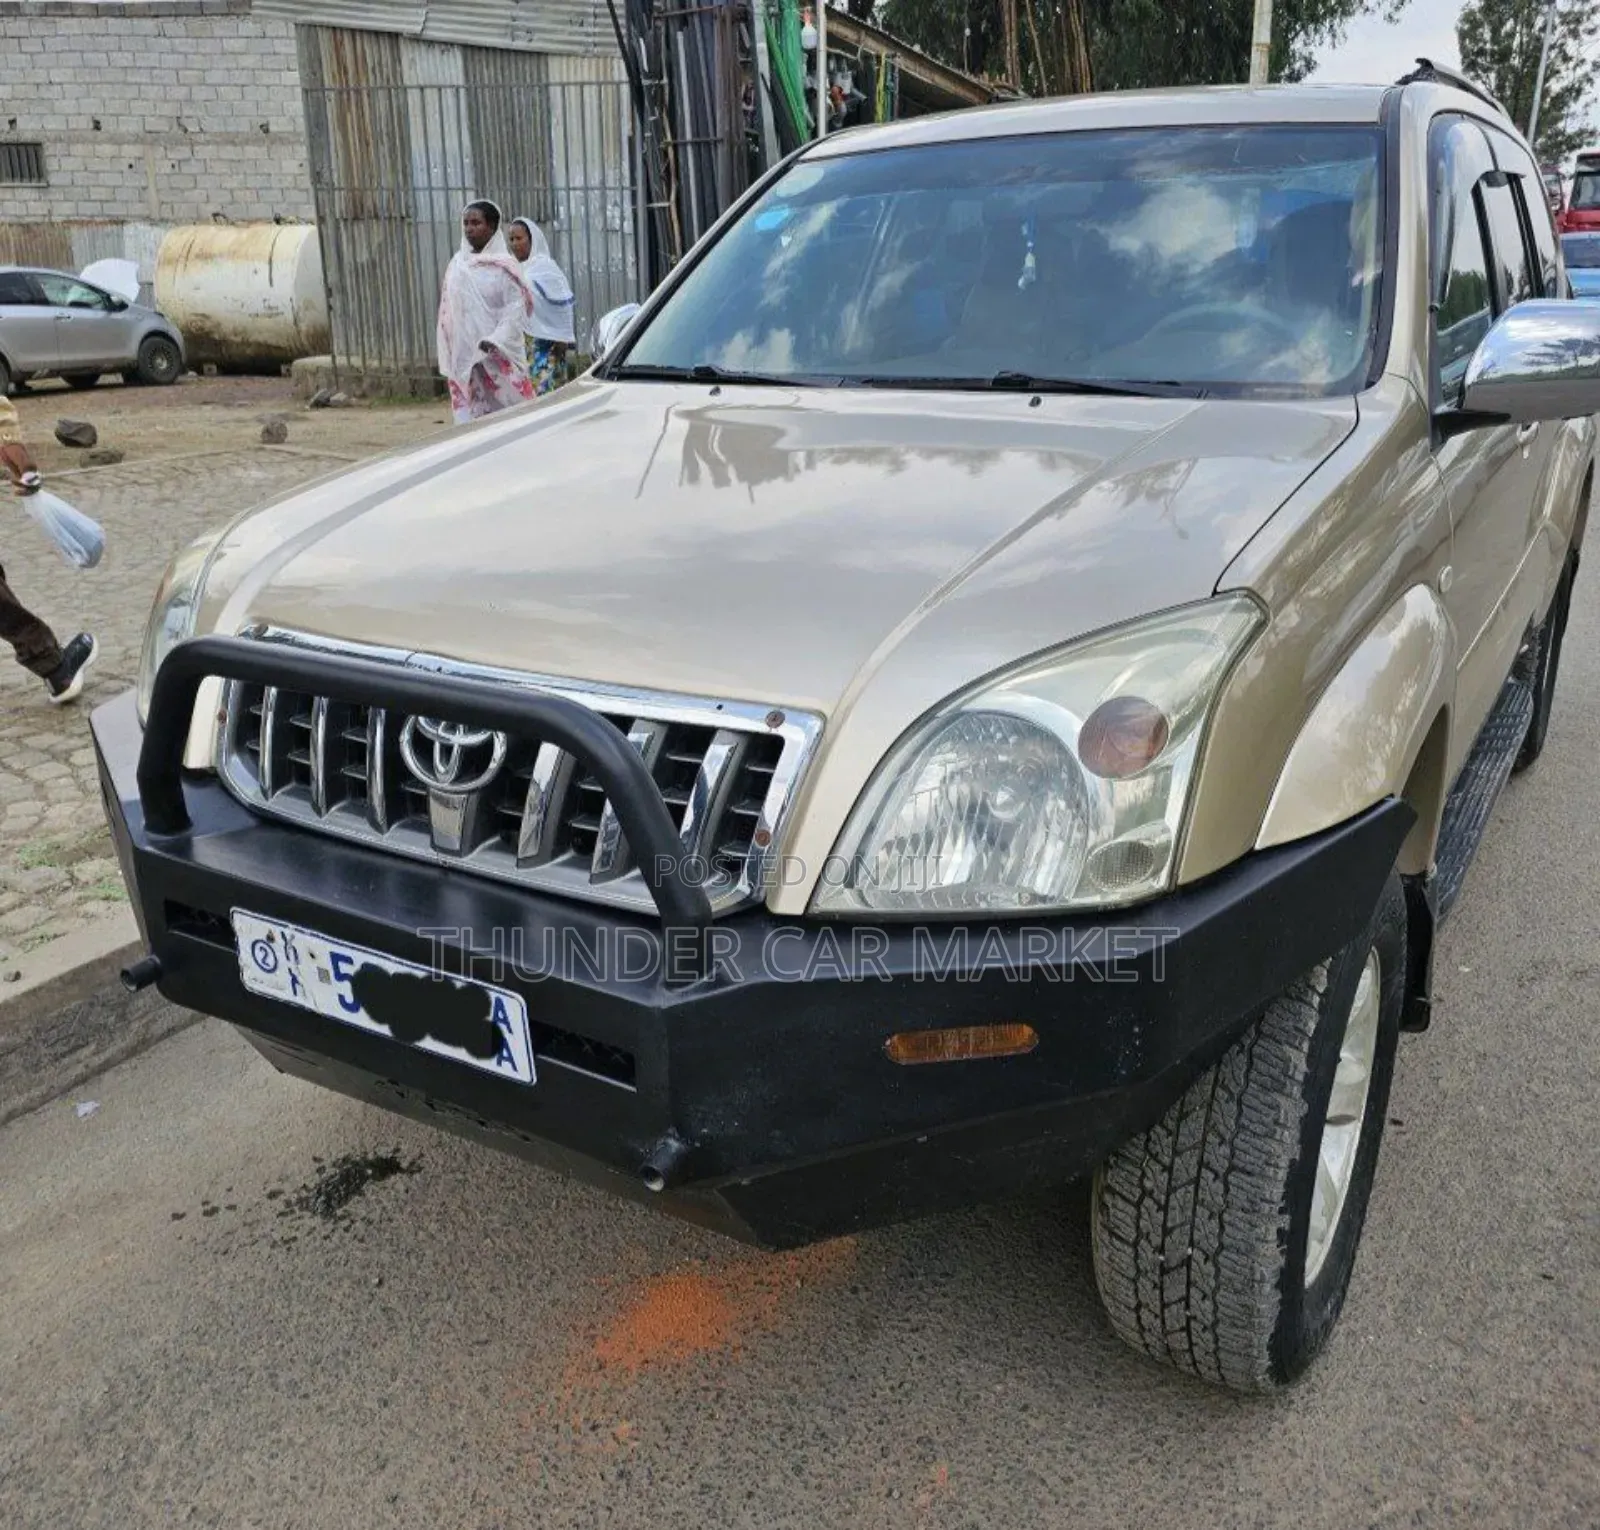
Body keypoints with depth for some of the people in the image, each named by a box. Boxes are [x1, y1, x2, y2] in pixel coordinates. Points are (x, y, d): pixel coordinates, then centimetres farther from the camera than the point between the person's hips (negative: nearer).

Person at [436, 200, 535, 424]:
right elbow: (448, 312, 14)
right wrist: (447, 359, 9)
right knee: (471, 419, 3)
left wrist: (496, 340, -22)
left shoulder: (504, 265, -3)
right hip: (464, 356, 4)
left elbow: (516, 308, -9)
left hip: (499, 357, -4)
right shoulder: (457, 264, 11)